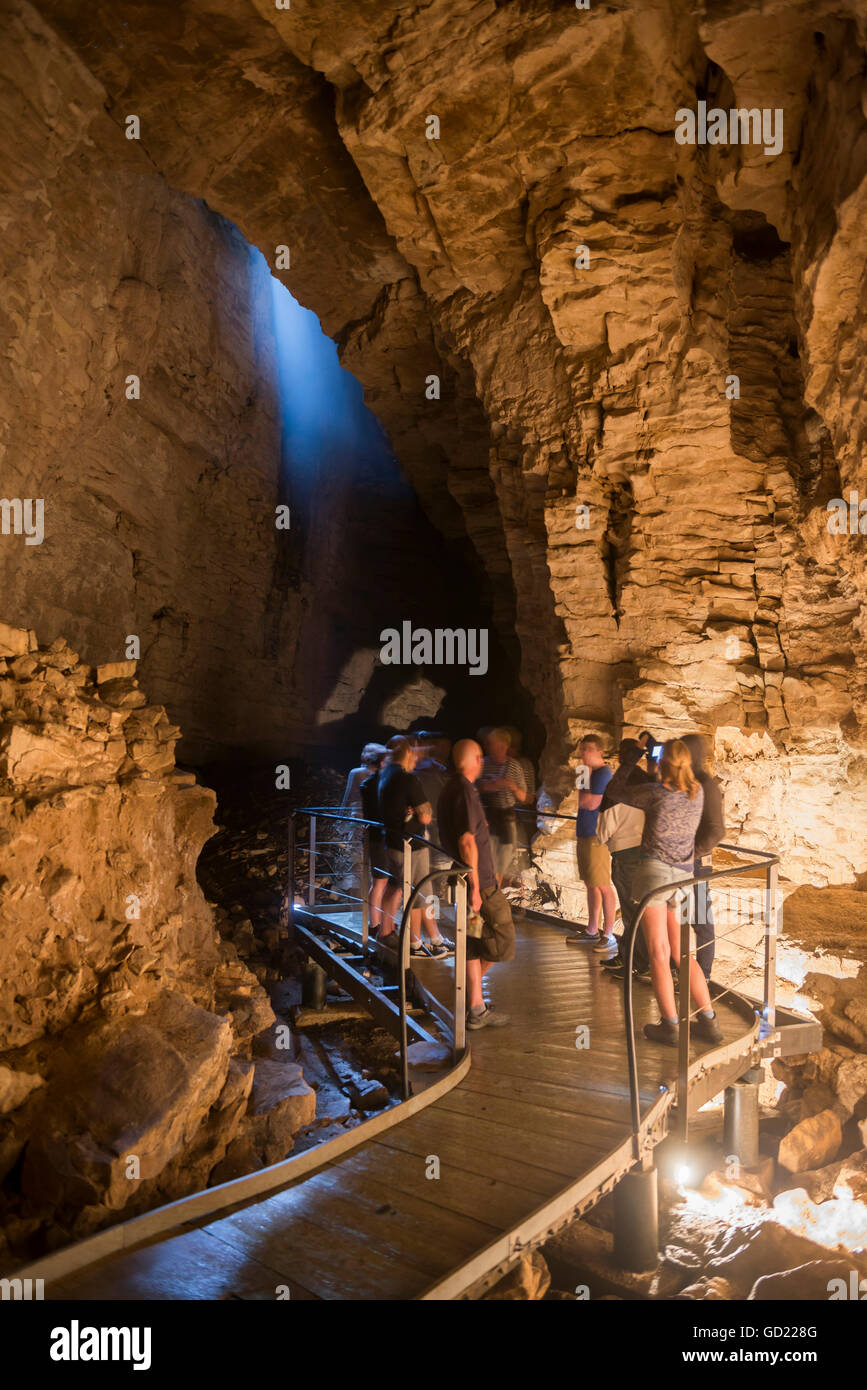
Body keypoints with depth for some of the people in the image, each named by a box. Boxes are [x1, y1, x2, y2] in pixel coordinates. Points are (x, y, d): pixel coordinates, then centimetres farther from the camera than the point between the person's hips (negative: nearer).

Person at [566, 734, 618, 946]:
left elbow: (590, 803, -20)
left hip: (597, 837, -10)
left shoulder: (603, 773, -15)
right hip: (585, 835, 10)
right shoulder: (590, 771, 16)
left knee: (603, 886, -5)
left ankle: (609, 935, 0)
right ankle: (592, 931, 24)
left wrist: (583, 784, -5)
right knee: (590, 884, 15)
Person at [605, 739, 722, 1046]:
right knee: (682, 954, 15)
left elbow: (615, 790, 3)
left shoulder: (654, 793, -12)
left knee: (659, 954, 1)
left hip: (654, 870, -5)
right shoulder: (697, 792, 4)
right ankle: (708, 1022, 15)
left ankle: (670, 1026, 3)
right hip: (684, 874, 5)